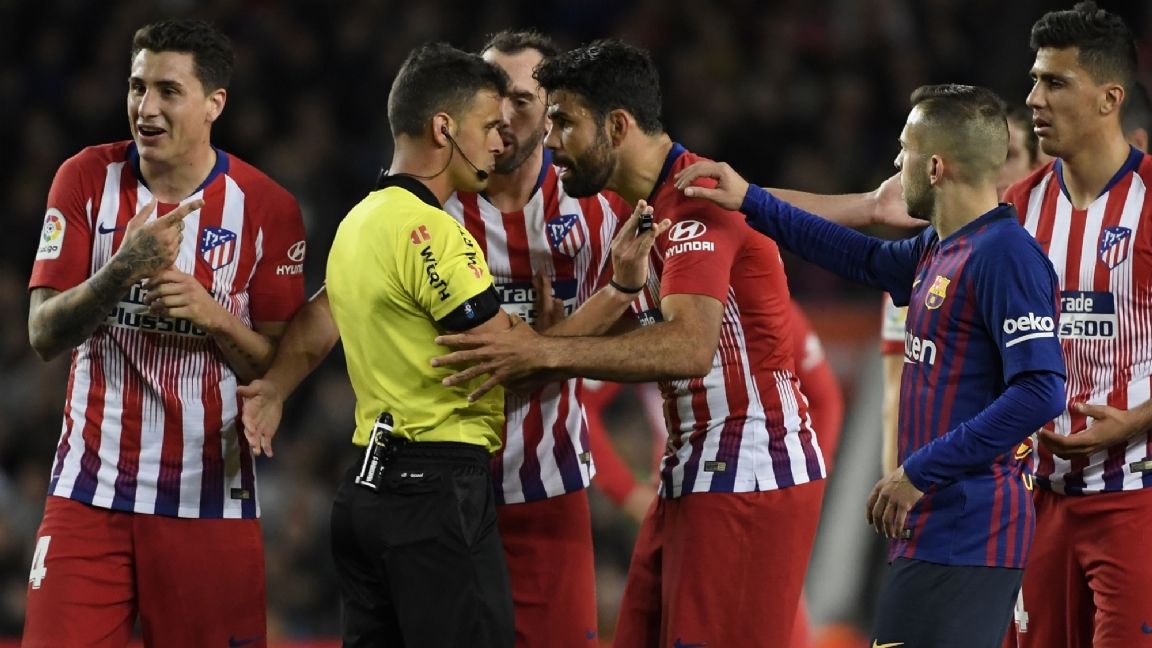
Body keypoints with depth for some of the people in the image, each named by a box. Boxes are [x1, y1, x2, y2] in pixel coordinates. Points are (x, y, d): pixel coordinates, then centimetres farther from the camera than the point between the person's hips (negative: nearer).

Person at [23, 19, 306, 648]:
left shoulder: (267, 208, -2)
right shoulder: (87, 178, 1)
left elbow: (278, 366, 2)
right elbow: (44, 335, -5)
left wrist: (213, 316, -16)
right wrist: (125, 267, -21)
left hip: (210, 498, -1)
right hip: (90, 492, 1)